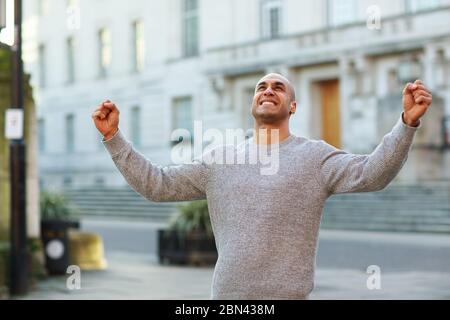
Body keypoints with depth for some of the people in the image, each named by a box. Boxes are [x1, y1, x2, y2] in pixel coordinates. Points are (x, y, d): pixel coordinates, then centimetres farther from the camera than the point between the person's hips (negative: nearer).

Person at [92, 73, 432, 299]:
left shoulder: (314, 156, 0)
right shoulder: (219, 161, 11)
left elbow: (370, 174, -15)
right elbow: (156, 184, 9)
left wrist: (408, 122, -29)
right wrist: (114, 137, 2)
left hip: (287, 294, -3)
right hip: (226, 294, 4)